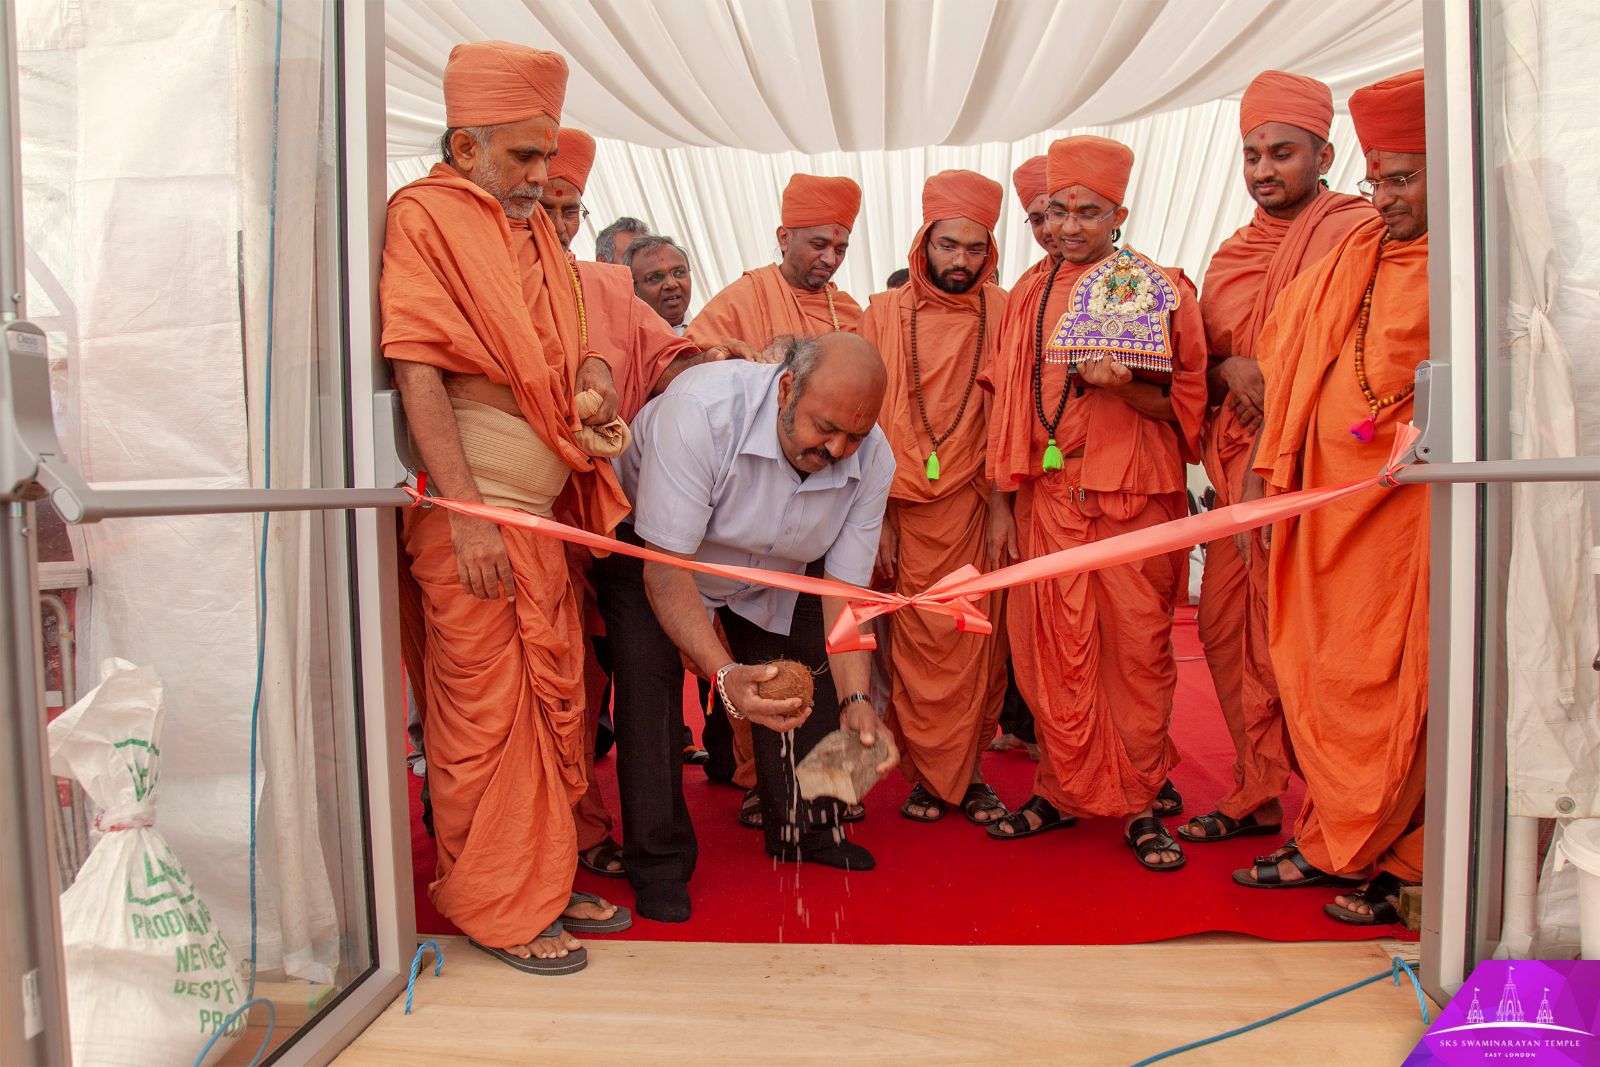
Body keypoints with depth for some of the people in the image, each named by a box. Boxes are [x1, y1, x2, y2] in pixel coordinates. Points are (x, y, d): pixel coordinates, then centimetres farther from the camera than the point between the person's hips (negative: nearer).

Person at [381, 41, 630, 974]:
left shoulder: (535, 229, 19)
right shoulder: (425, 214, -4)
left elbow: (567, 343, 26)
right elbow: (416, 371, -13)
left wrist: (593, 384, 0)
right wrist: (467, 516, -19)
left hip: (542, 508, 8)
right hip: (474, 515, -8)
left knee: (555, 695, 11)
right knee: (485, 711, 0)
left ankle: (546, 881, 25)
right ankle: (498, 908, 13)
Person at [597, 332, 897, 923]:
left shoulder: (872, 459, -23)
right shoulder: (700, 408, -40)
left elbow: (845, 591, -18)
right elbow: (666, 569, -38)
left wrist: (855, 700, -32)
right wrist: (725, 674, -49)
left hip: (774, 574, 5)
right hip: (651, 549, -4)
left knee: (809, 675, -2)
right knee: (648, 673, -22)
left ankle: (806, 829, 21)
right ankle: (658, 858, -6)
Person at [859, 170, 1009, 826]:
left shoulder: (1003, 314, 6)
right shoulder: (885, 315, 7)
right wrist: (877, 515, 1)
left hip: (981, 507, 0)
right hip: (907, 515, 0)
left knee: (979, 645, 3)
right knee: (917, 646, 2)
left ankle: (969, 770, 18)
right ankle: (926, 775, 16)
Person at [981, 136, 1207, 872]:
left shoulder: (1162, 290, 5)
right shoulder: (1029, 297, 13)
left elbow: (1180, 402, 4)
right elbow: (1009, 403, 13)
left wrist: (1121, 384, -16)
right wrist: (1001, 502, 8)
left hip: (1136, 495, -2)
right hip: (1048, 495, 2)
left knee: (1138, 648, 0)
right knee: (1054, 648, 2)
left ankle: (1141, 804, 11)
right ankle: (1063, 790, 16)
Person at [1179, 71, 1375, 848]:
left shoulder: (1355, 231, -2)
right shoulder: (1232, 254, 20)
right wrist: (1231, 368, 0)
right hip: (1236, 468, 7)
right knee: (1225, 628, 9)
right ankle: (1259, 794, 23)